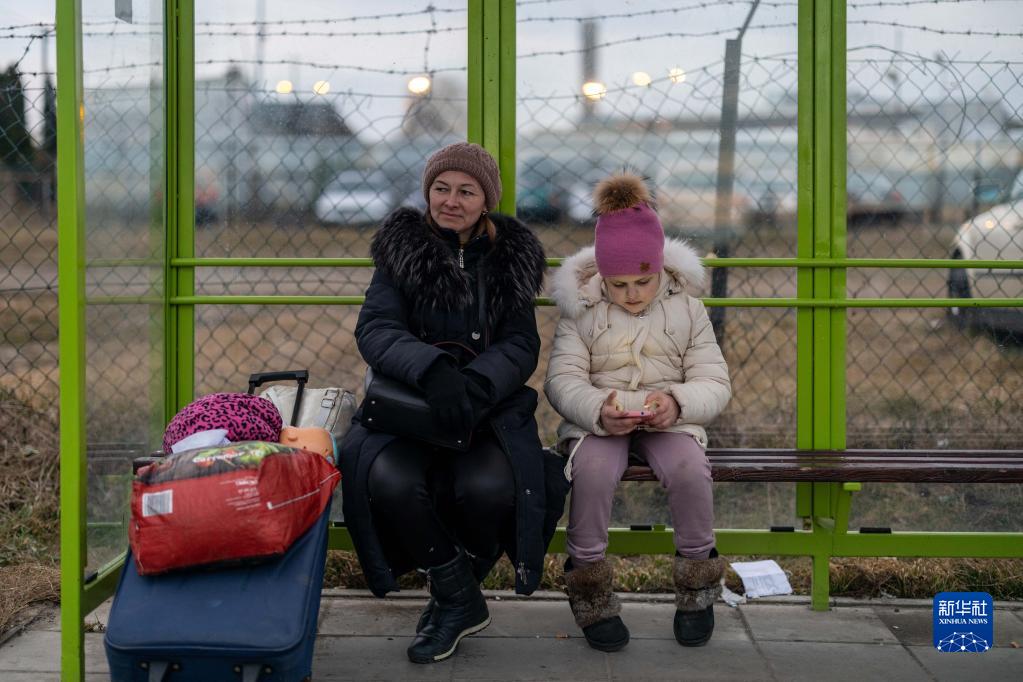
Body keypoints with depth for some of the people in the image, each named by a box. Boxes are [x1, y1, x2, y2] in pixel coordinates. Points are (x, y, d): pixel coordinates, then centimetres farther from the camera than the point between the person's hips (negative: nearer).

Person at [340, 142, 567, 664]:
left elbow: (521, 346, -1)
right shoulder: (402, 249, 4)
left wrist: (476, 385, -25)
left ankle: (453, 597, 2)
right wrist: (431, 369, -32)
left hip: (486, 408, 0)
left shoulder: (510, 257, 8)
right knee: (391, 481, -32)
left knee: (489, 487, -31)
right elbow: (374, 329, -10)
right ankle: (462, 601, -7)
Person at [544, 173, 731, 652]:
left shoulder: (686, 308, 2)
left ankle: (697, 581, -7)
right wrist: (598, 411, -29)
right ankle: (589, 588, -16)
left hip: (669, 421, 1)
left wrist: (678, 403, -23)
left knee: (690, 468, -31)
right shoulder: (581, 309, 0)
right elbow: (563, 379, -7)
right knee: (593, 468, -34)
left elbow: (715, 383, 0)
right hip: (597, 421, -1)